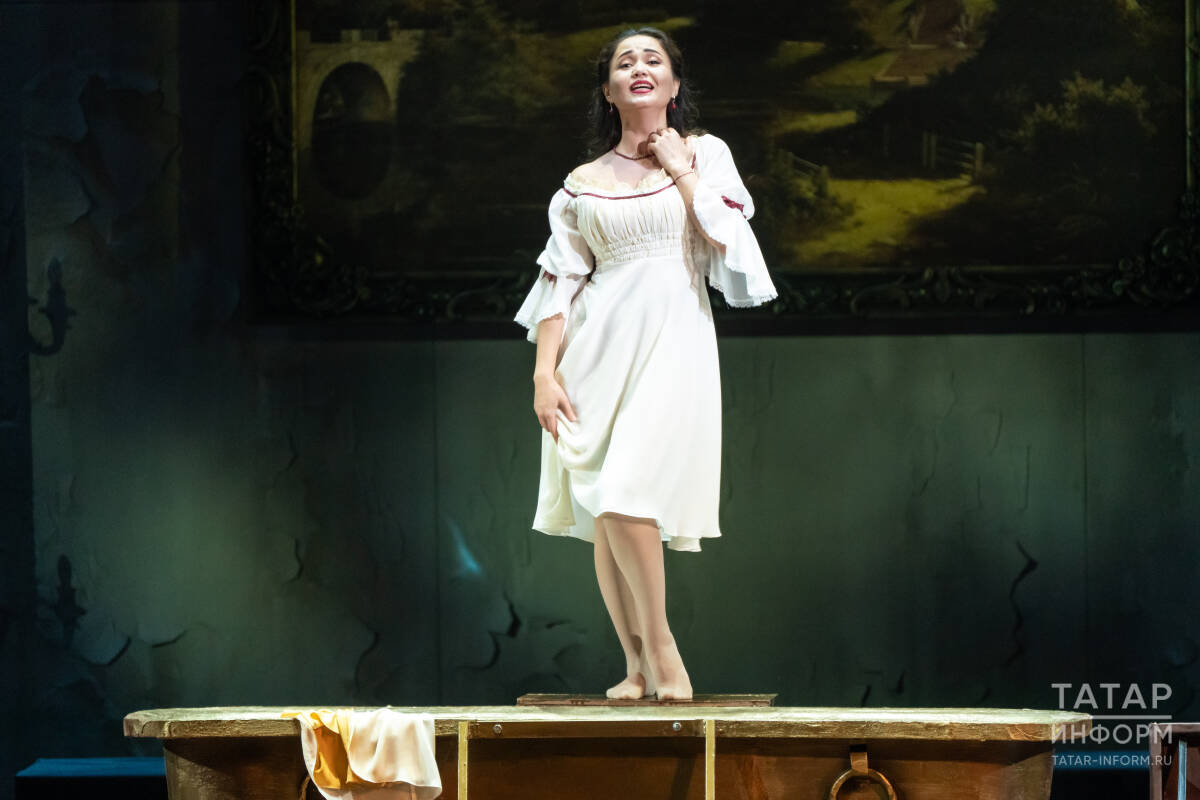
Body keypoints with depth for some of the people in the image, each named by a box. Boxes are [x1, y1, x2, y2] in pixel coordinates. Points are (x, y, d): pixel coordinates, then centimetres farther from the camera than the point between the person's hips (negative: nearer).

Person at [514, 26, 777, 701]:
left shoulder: (705, 154, 10)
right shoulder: (584, 184, 13)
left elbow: (728, 241, -5)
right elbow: (560, 283, 10)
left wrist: (681, 170, -1)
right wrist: (545, 372, 0)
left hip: (674, 339, -3)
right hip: (600, 344, 3)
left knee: (625, 496, -20)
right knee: (601, 507, -2)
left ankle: (660, 645, -7)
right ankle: (638, 664, 5)